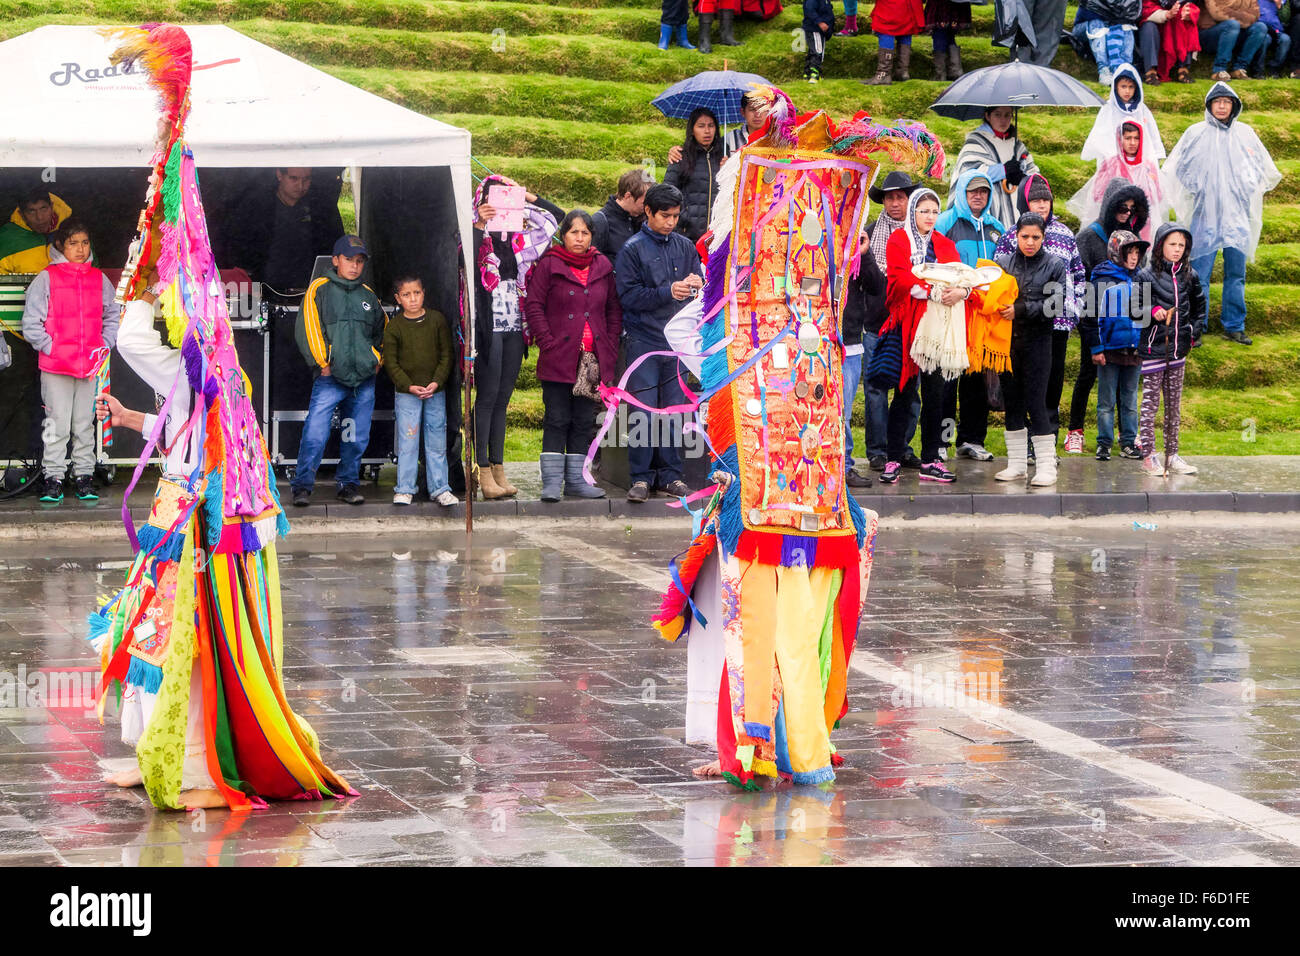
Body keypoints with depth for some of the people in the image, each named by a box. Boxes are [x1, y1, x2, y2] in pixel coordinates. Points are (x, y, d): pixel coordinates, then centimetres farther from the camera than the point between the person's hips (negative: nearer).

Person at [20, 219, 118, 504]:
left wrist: (104, 346, 4)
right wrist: (50, 347, -10)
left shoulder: (99, 279, 8)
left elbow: (113, 317, 18)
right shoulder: (47, 278, -2)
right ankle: (53, 477, 5)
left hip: (90, 364, 3)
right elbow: (31, 322, -3)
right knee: (57, 424, -1)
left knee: (85, 423, 8)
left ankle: (84, 474, 15)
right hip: (55, 365, -3)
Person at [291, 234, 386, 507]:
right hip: (330, 377, -5)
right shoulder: (320, 289, 4)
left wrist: (376, 359, 15)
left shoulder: (368, 295, 18)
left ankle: (348, 483, 19)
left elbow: (381, 330, 29)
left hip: (364, 379, 5)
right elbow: (307, 328, -2)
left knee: (357, 437, 6)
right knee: (315, 433, -14)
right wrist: (322, 362, -7)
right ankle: (302, 486, -8)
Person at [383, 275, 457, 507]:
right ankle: (404, 489, 5)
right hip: (406, 393, -2)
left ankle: (439, 488, 12)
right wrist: (408, 386, -13)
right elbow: (390, 362, -2)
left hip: (435, 392, 2)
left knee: (436, 442, 5)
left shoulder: (437, 320, 1)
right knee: (407, 442, -2)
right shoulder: (393, 327, -3)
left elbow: (446, 355, 2)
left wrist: (437, 382, -10)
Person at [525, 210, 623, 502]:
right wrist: (548, 343, -11)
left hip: (594, 359, 4)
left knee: (584, 422, 8)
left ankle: (576, 480, 15)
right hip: (559, 358, -4)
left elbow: (614, 310, 14)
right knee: (557, 420, -3)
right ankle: (552, 482, 0)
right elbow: (533, 307, -3)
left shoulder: (603, 267, 10)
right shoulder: (549, 265, -1)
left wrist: (610, 348, 4)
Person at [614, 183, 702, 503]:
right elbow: (629, 296, -9)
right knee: (643, 412, -6)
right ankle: (641, 477, -1)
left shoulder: (685, 247, 11)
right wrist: (669, 292, -18)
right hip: (644, 340, -4)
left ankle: (671, 474, 12)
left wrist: (696, 284, -10)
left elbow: (700, 285, 14)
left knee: (675, 409, 5)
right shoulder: (633, 249, -1)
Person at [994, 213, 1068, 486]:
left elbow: (1056, 305, -7)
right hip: (1007, 339, 4)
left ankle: (1046, 466, -3)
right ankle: (1017, 464, 15)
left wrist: (1021, 309, -15)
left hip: (1037, 341, -4)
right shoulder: (1002, 263, 10)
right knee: (1012, 401, 7)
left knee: (1035, 402, -8)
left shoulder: (1054, 266, 1)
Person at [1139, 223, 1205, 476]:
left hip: (1178, 348, 5)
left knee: (1174, 405, 10)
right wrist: (1152, 310, -18)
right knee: (1150, 403, -2)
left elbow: (1199, 307, 20)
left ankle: (1172, 455, 17)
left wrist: (1194, 333, 10)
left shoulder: (1190, 276, 7)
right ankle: (1148, 457, 2)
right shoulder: (1147, 275, -7)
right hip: (1153, 347, -5)